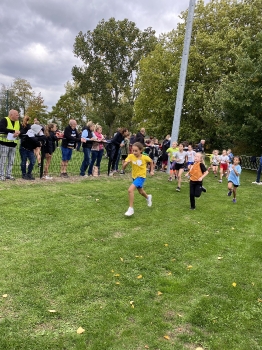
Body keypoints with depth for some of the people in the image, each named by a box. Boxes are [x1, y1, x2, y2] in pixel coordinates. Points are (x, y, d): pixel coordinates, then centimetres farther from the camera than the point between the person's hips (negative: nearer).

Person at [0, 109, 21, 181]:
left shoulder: (18, 122, 13)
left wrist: (18, 132, -18)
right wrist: (13, 131, -23)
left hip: (13, 144, 6)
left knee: (11, 161, 9)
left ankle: (8, 174, 17)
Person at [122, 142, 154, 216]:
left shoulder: (145, 157, -19)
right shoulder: (130, 156, -15)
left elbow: (151, 161, 4)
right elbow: (123, 168, -17)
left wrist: (151, 171, 4)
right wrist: (126, 162, -35)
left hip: (141, 176, -5)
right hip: (134, 176, 5)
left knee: (130, 190, -24)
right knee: (140, 191, 27)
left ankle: (131, 208, -13)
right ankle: (148, 197, 61)